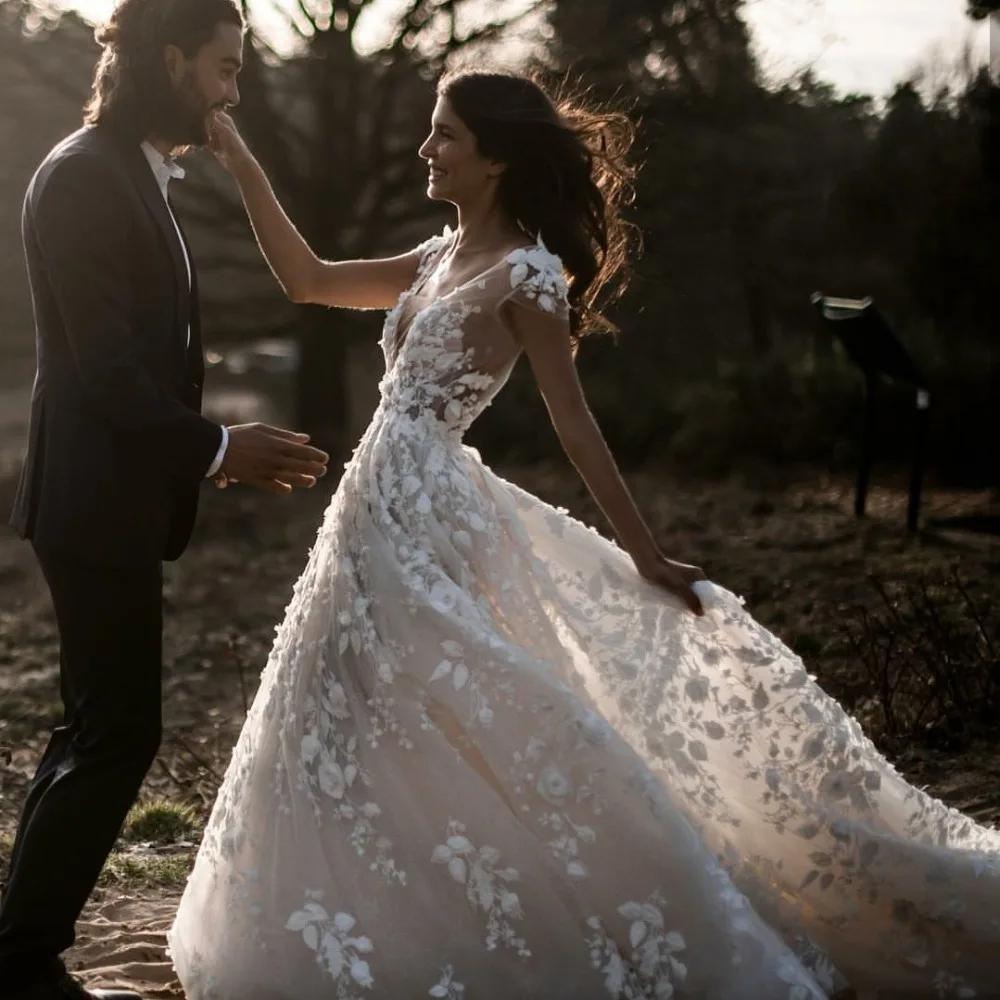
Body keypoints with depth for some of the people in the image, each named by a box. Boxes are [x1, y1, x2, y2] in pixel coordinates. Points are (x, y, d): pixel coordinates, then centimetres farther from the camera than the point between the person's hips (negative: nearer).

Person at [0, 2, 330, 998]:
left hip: (116, 503, 10)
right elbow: (103, 367, -20)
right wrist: (216, 449, -13)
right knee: (118, 735, -5)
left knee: (96, 733, 14)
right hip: (97, 506, -10)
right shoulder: (84, 176, -15)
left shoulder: (133, 175, 15)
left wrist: (215, 451, 10)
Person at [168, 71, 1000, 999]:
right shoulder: (440, 260, 13)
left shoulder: (525, 274, -11)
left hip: (423, 515, -9)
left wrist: (643, 552, -10)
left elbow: (572, 420, -11)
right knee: (373, 744, 15)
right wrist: (241, 164, 18)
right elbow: (308, 279, 20)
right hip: (383, 511, 9)